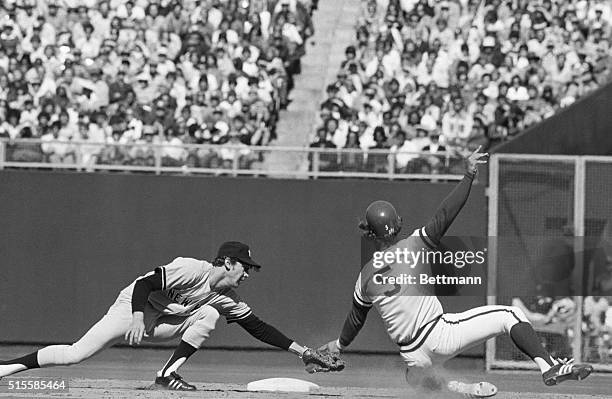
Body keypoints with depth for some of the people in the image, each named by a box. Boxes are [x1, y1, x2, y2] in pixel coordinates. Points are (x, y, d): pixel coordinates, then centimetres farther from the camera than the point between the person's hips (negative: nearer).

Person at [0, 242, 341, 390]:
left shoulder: (227, 299, -1)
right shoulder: (191, 270, -25)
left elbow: (258, 328, 3)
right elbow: (145, 284, -28)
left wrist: (301, 350, -1)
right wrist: (138, 318, -40)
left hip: (160, 324, 7)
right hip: (131, 306, -7)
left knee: (209, 315, -14)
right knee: (77, 354, -18)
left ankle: (168, 374, -14)